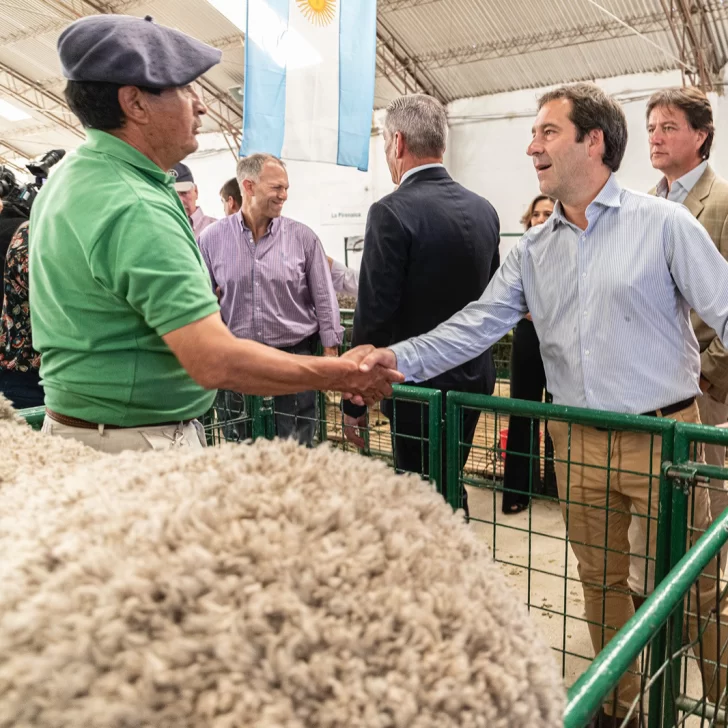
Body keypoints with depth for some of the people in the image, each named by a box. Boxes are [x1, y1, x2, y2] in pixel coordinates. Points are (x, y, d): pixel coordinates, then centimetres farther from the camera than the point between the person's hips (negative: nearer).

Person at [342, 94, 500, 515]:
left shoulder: (392, 212, -16)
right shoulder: (484, 210, 5)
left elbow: (375, 317, -18)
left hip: (421, 385, -7)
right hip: (475, 378, 7)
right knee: (448, 487, 22)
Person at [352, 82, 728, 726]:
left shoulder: (663, 224, -6)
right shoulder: (533, 250, 7)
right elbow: (478, 323, 0)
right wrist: (401, 359, -13)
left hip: (661, 434, -4)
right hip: (578, 443, 5)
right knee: (601, 584, 17)